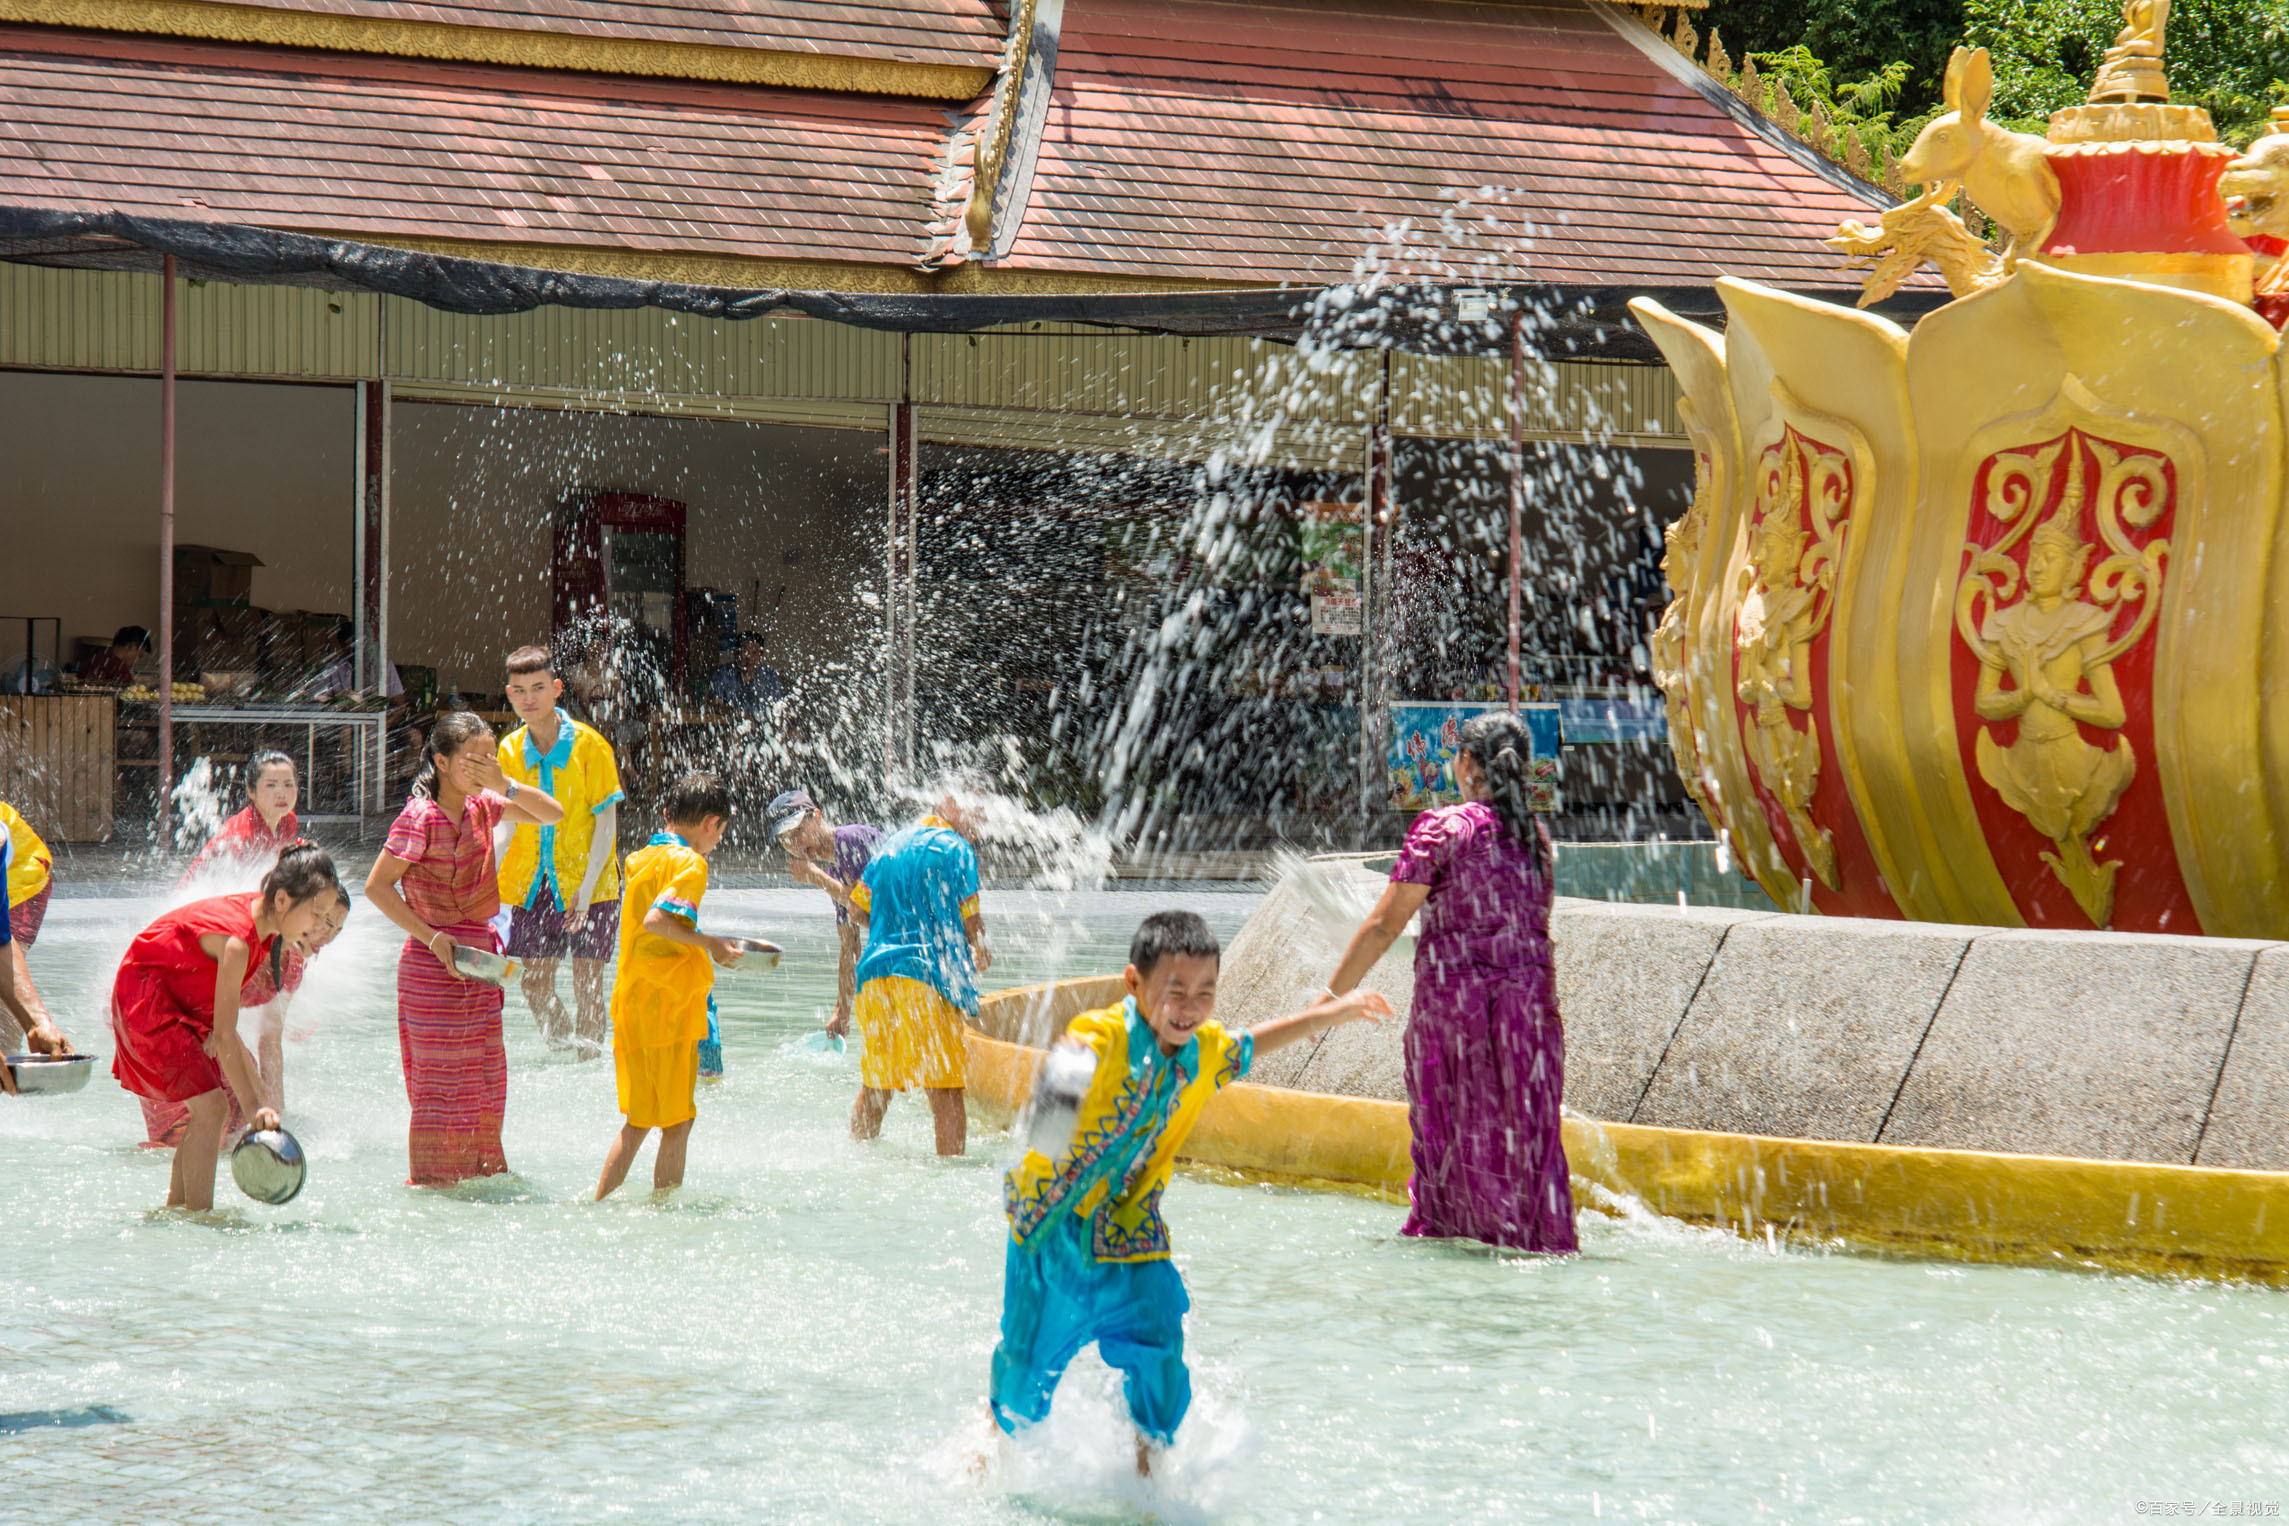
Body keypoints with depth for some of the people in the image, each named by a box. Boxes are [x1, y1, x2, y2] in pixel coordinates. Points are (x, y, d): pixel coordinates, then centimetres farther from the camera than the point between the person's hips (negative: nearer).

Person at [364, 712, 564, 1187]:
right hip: (435, 968, -8)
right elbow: (377, 886, -15)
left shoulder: (482, 806, 6)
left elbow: (552, 814, 9)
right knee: (442, 1084, -2)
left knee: (484, 1084, 13)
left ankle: (480, 1170, 24)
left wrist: (504, 786, -8)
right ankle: (432, 1179, 7)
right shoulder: (421, 817, -15)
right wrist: (432, 937, -19)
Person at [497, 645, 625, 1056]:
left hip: (588, 885, -4)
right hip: (532, 884, 4)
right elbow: (508, 824, 10)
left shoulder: (588, 745, -10)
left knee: (587, 982, -5)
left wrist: (586, 888, -17)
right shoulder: (510, 750, 3)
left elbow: (606, 822, -9)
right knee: (535, 984, 4)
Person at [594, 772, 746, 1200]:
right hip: (668, 1008, -8)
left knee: (637, 1120, 16)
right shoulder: (689, 864, -12)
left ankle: (600, 1202, 15)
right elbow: (655, 920, -26)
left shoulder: (640, 859, 14)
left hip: (629, 1004, 8)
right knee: (678, 1123, 1)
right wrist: (708, 943, -16)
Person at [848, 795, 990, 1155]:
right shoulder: (955, 848, -4)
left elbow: (857, 911, 20)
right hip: (929, 975, -7)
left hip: (876, 970, 7)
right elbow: (971, 921, -7)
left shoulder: (890, 845, 16)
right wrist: (980, 954, 13)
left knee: (874, 1089, 17)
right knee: (945, 1090, -5)